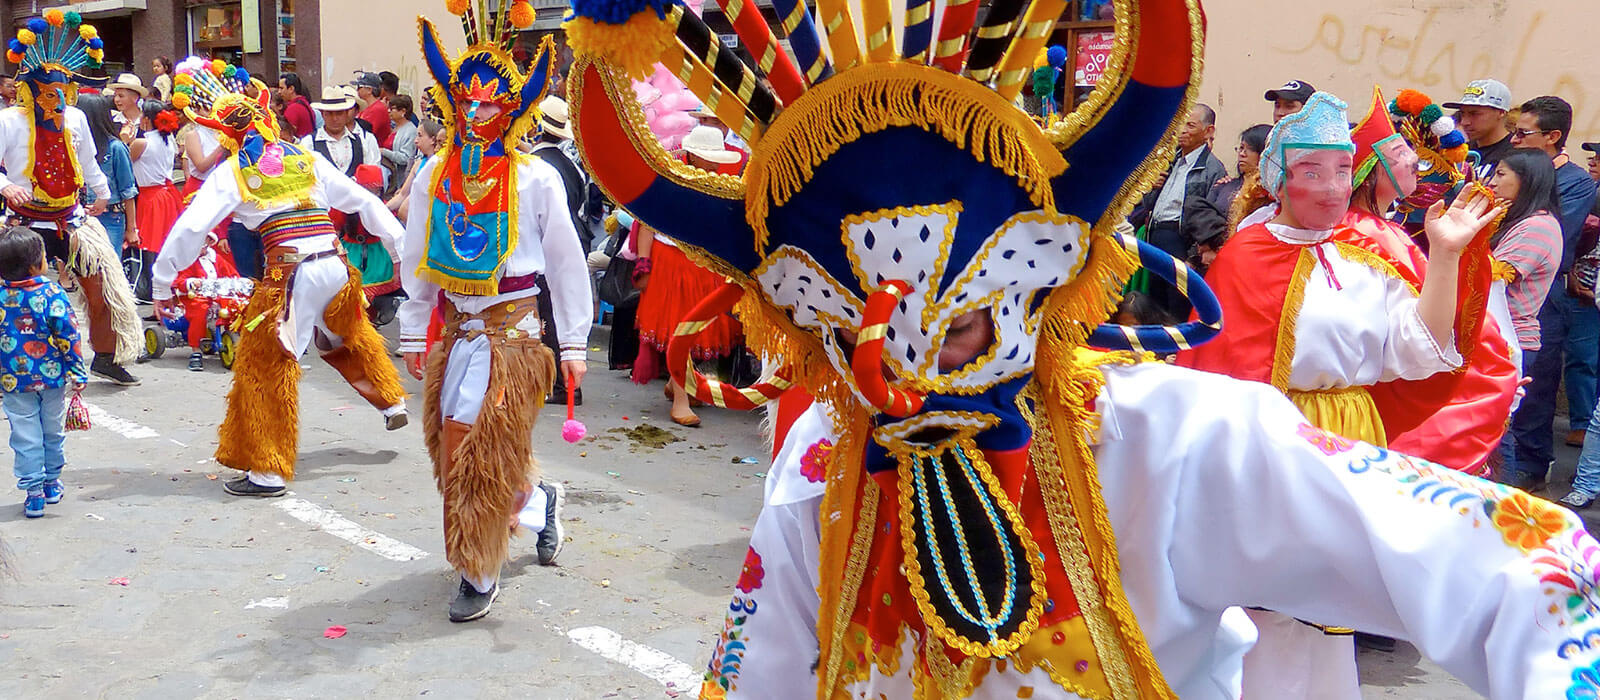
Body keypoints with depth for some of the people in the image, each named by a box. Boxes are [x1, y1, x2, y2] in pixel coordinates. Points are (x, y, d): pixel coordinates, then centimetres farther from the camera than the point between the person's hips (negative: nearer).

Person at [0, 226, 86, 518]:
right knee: (53, 431, 18)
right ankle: (52, 483, 31)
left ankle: (33, 493, 9)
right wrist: (77, 373, -7)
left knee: (25, 438, 8)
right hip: (52, 378, -1)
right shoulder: (52, 293, -15)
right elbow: (68, 335, -14)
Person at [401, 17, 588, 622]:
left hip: (513, 331, -5)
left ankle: (479, 575, 11)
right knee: (454, 446, 11)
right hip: (457, 331, 5)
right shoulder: (434, 175, 3)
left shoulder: (536, 180, -8)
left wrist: (573, 342, -2)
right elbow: (417, 259, 11)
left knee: (482, 453, -4)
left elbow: (565, 262, -3)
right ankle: (539, 502, 37)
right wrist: (414, 331, 12)